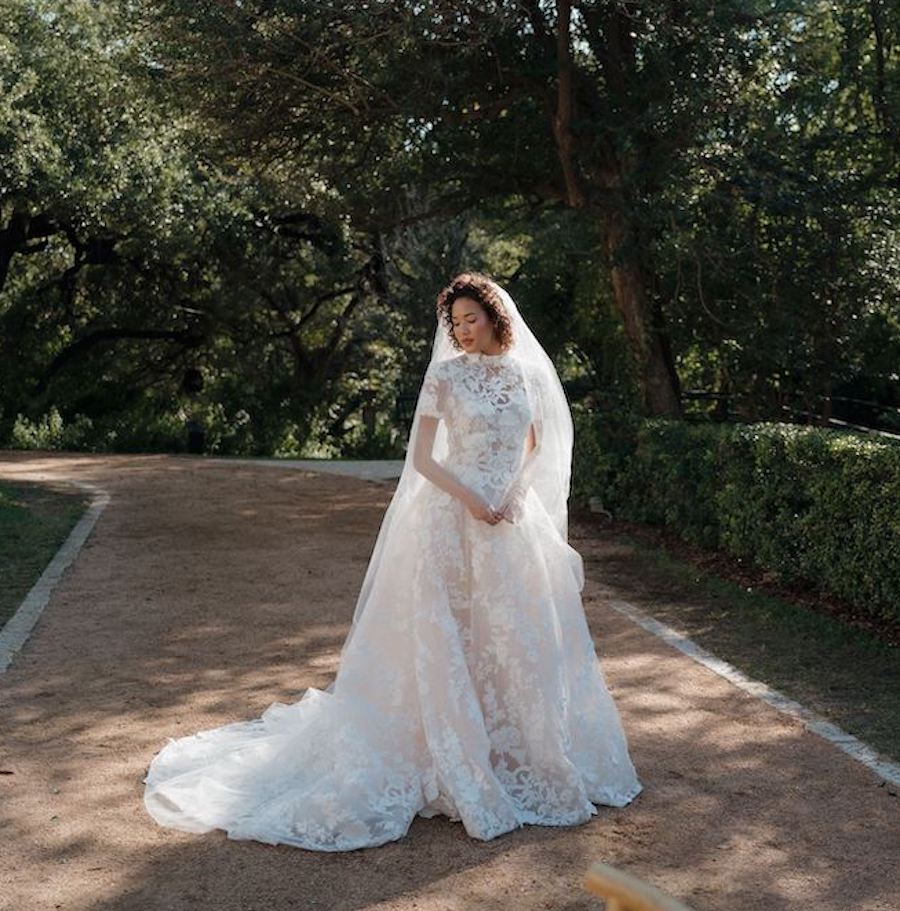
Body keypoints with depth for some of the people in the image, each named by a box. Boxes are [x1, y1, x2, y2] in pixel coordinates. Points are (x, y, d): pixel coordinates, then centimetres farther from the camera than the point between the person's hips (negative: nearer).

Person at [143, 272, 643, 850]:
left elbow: (538, 448, 13)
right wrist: (469, 498, -16)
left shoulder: (526, 373, 7)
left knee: (523, 641, 9)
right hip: (455, 521, -4)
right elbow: (421, 457, -5)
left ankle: (521, 753, 25)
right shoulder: (445, 375, -3)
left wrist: (515, 493, -4)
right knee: (452, 640, -2)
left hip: (516, 522, 4)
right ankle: (460, 761, 11)